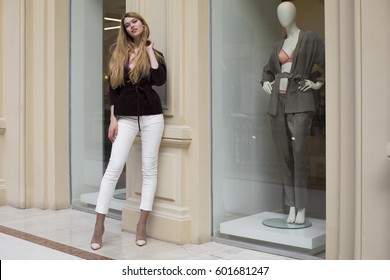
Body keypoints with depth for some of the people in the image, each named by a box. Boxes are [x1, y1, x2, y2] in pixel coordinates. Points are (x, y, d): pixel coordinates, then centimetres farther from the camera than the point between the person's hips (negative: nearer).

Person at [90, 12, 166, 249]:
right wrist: (113, 118, 0)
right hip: (126, 116, 1)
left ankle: (142, 224, 9)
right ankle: (99, 224, -2)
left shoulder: (155, 53, 7)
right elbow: (113, 89, 8)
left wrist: (149, 50, -4)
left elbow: (160, 80, -12)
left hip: (151, 115, 0)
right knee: (114, 167, -7)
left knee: (149, 169, 2)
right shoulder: (119, 55, 10)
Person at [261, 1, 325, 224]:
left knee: (299, 152, -13)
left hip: (299, 103, -6)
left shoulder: (309, 39, 2)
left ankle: (302, 208, -6)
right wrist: (266, 83, 17)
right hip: (278, 103, 6)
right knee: (284, 155, 3)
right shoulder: (280, 45, 18)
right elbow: (268, 70, 34)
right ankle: (292, 206, 10)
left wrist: (319, 83, -4)